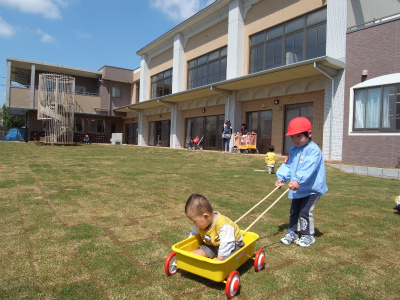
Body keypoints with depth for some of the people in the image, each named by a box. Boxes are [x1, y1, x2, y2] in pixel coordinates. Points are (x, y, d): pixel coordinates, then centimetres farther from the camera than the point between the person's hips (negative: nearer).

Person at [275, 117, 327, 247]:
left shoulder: (313, 150, -18)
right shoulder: (293, 150, 7)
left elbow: (309, 167, -32)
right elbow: (287, 165, 3)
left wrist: (298, 180, -42)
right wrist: (281, 177, -13)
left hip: (311, 188, -7)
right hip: (297, 188, 8)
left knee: (305, 211, -5)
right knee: (294, 211, 15)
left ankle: (308, 235, 14)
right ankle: (292, 232, 30)